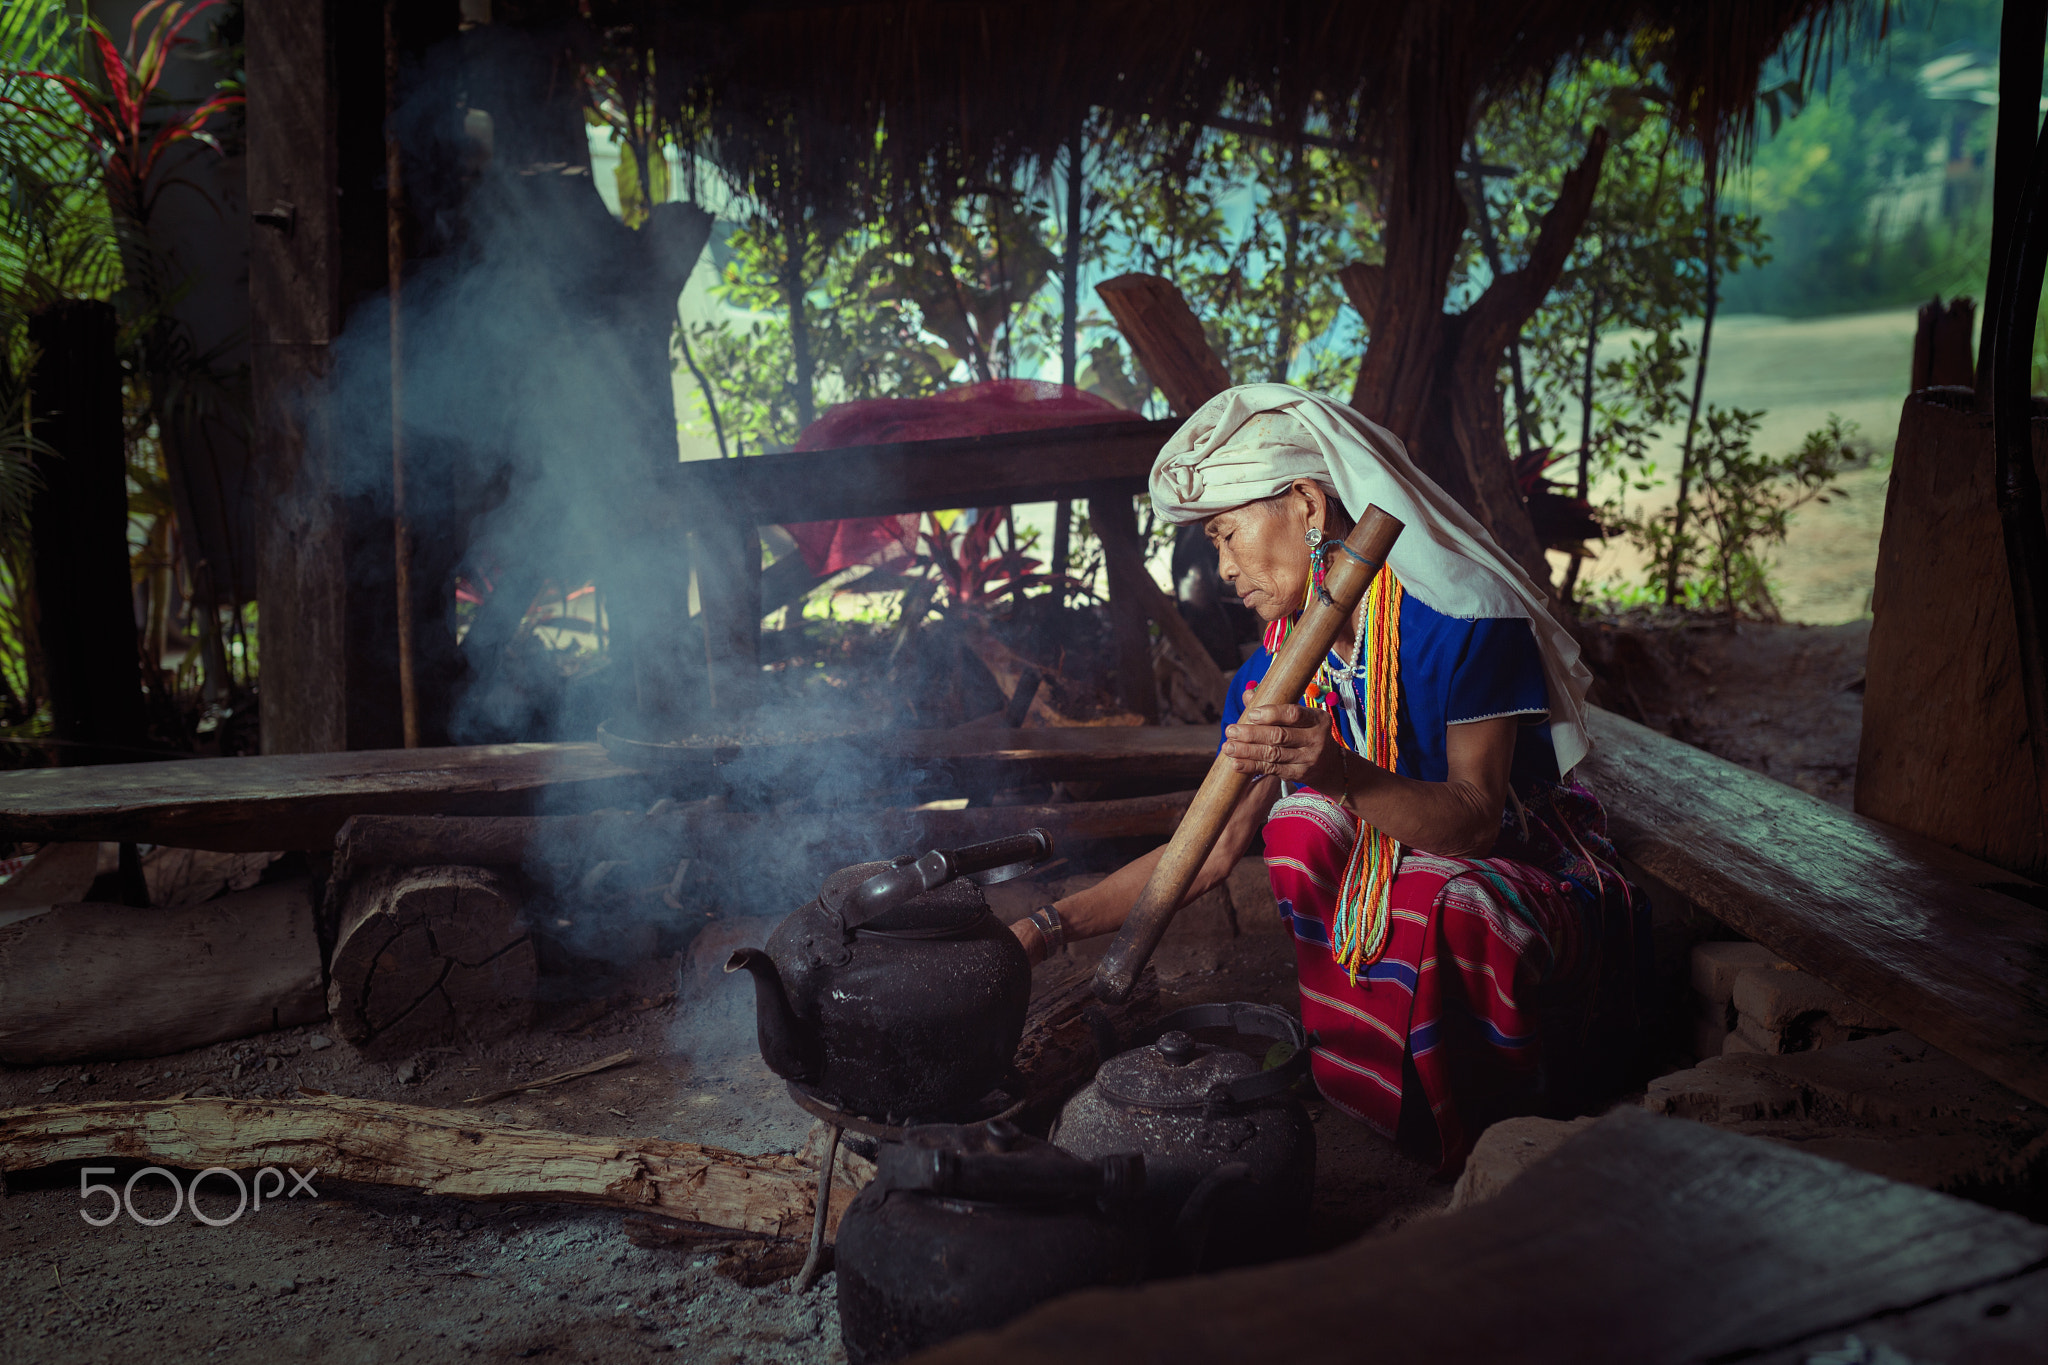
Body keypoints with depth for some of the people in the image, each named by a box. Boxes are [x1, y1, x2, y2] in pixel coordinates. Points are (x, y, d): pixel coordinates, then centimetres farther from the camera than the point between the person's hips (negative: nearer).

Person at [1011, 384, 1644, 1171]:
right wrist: (1057, 924, -14)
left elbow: (1477, 818, -26)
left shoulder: (1462, 619, -23)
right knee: (1302, 824, -21)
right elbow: (1211, 849, -4)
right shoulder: (1277, 669, -5)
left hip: (1529, 874, -5)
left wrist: (1342, 772, -45)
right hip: (1388, 874, 6)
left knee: (1434, 900, -35)